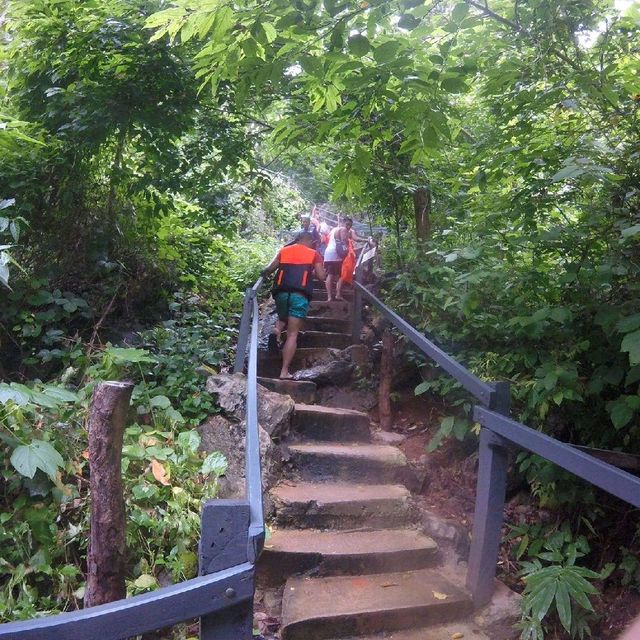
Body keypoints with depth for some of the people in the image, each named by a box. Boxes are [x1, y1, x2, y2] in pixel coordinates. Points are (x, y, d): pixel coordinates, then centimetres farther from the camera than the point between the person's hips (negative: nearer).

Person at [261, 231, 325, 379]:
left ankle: (277, 332, 0)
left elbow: (268, 270, 13)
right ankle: (284, 371, -9)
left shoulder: (284, 251, 17)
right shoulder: (314, 254, 11)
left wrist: (264, 274, 35)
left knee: (282, 318, 33)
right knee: (292, 334, -2)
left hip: (281, 292, 3)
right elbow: (321, 276, 6)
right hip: (300, 295, -3)